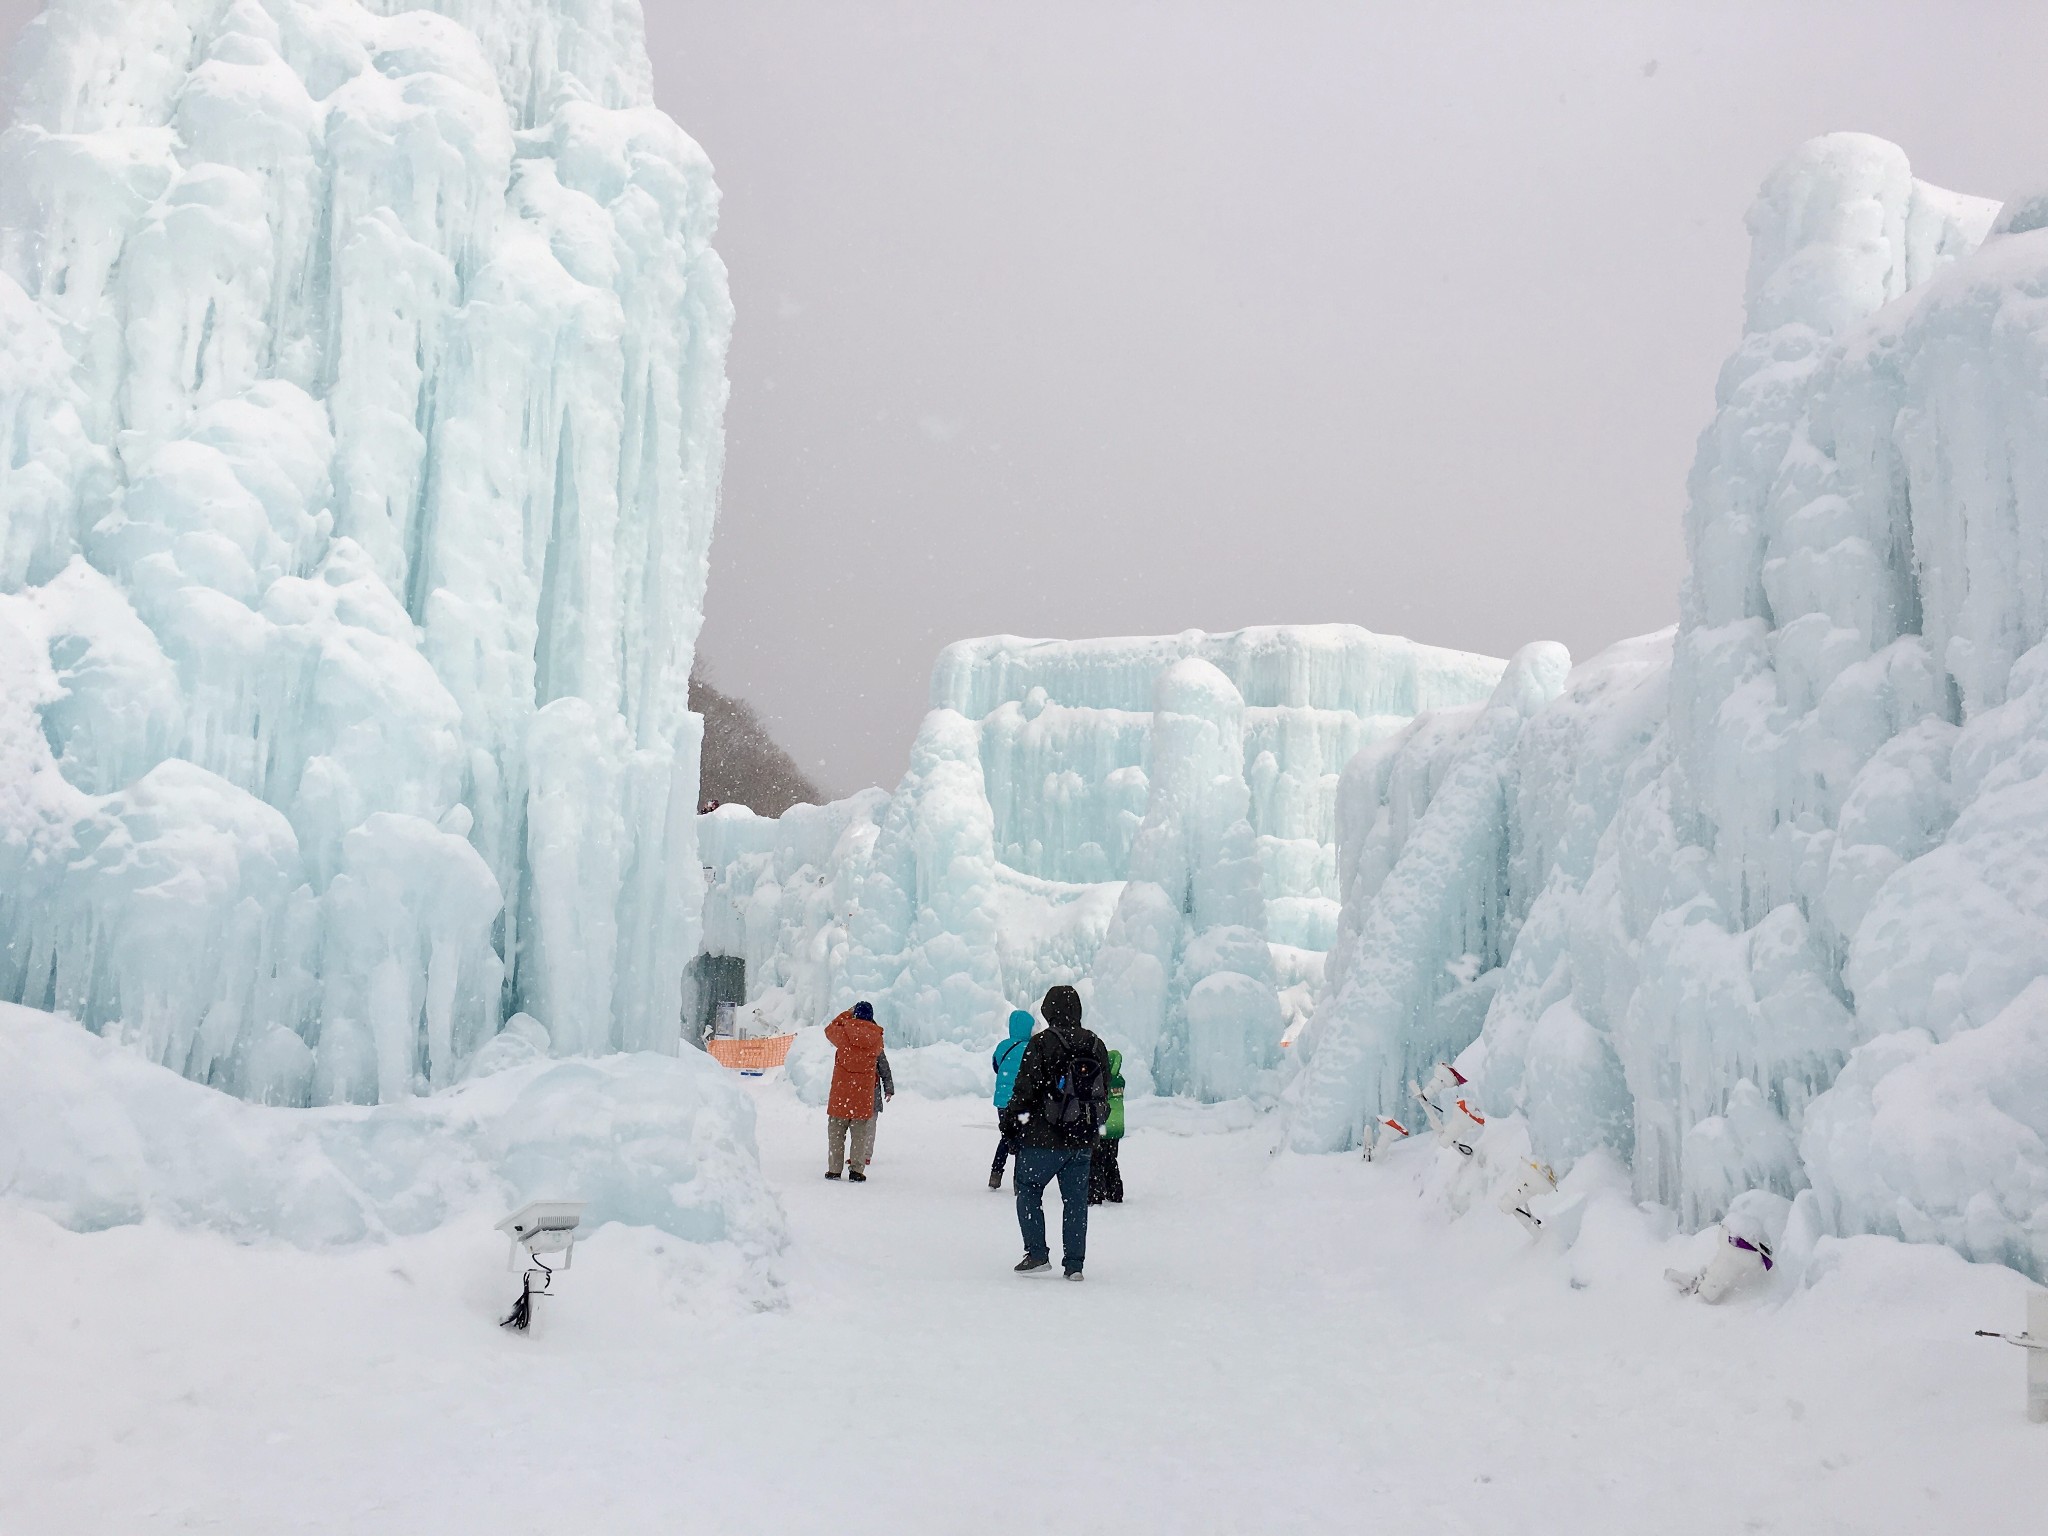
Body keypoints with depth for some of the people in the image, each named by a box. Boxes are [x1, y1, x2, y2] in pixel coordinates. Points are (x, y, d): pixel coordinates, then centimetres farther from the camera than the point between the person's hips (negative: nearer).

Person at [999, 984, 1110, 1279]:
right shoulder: (1097, 1046, 6)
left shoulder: (1041, 1044, -11)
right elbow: (1105, 1093, 13)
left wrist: (1009, 1122, 1)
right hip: (1083, 1141, 5)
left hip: (1043, 1139, -5)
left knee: (1027, 1190, 11)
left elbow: (1025, 1090, -12)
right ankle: (1074, 1263, 9)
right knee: (1076, 1200, 9)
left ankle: (1036, 1253, 5)